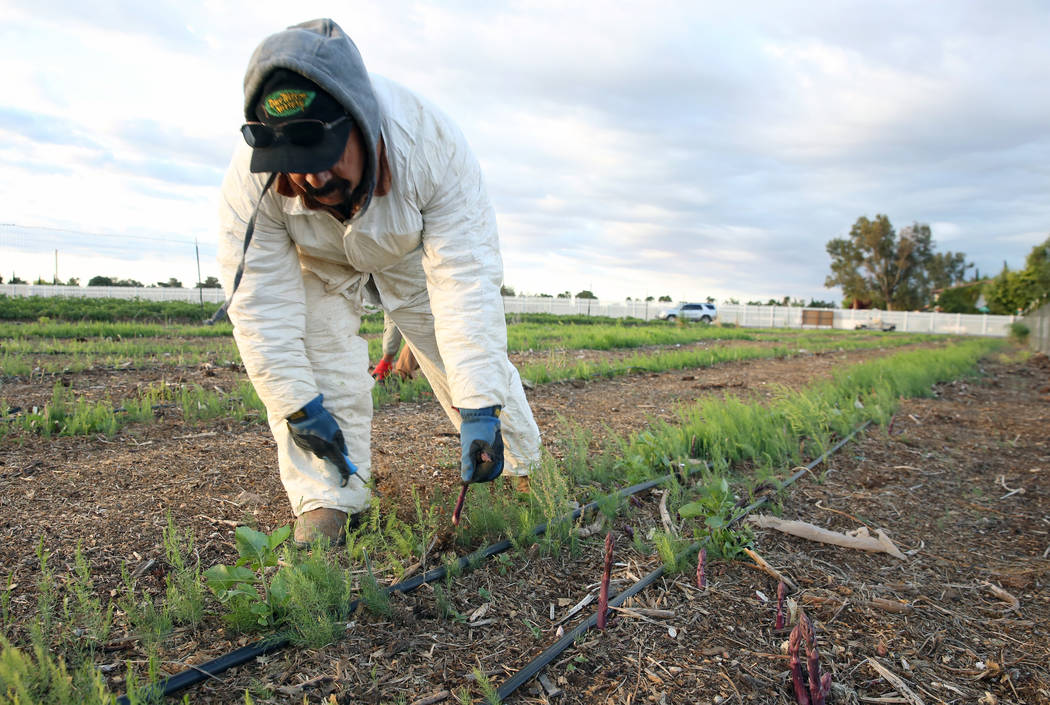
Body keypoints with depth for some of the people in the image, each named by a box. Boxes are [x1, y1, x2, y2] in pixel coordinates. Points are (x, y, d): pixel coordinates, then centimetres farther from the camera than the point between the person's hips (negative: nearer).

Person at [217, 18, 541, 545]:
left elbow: (466, 283, -42)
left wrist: (479, 409, -45)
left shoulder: (432, 146, -40)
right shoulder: (251, 178, -35)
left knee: (476, 360, -2)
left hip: (417, 256, 0)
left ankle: (523, 472, 20)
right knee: (313, 351, -21)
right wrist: (298, 406, -30)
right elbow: (259, 303, -28)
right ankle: (326, 503, -5)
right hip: (320, 263, 1)